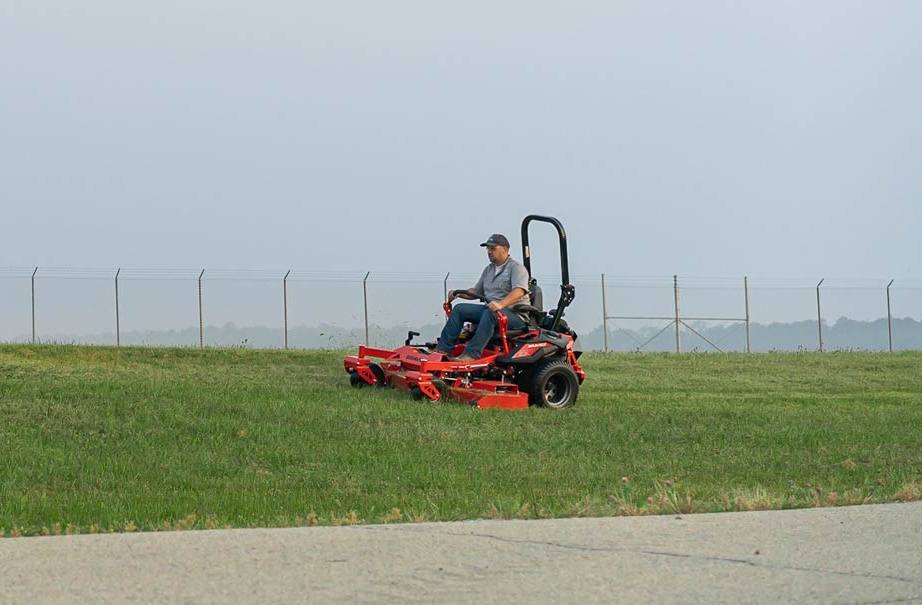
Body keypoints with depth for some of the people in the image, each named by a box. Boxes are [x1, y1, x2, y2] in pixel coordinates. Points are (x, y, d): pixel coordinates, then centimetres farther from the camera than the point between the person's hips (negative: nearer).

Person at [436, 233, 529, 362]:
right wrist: (458, 293, 6)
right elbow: (476, 291, 26)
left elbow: (519, 291, -24)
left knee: (490, 313, -38)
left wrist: (501, 304, -40)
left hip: (515, 314, -8)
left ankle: (472, 354, -44)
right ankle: (443, 349, -14)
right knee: (460, 309, -6)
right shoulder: (489, 270, 20)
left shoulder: (516, 267, -7)